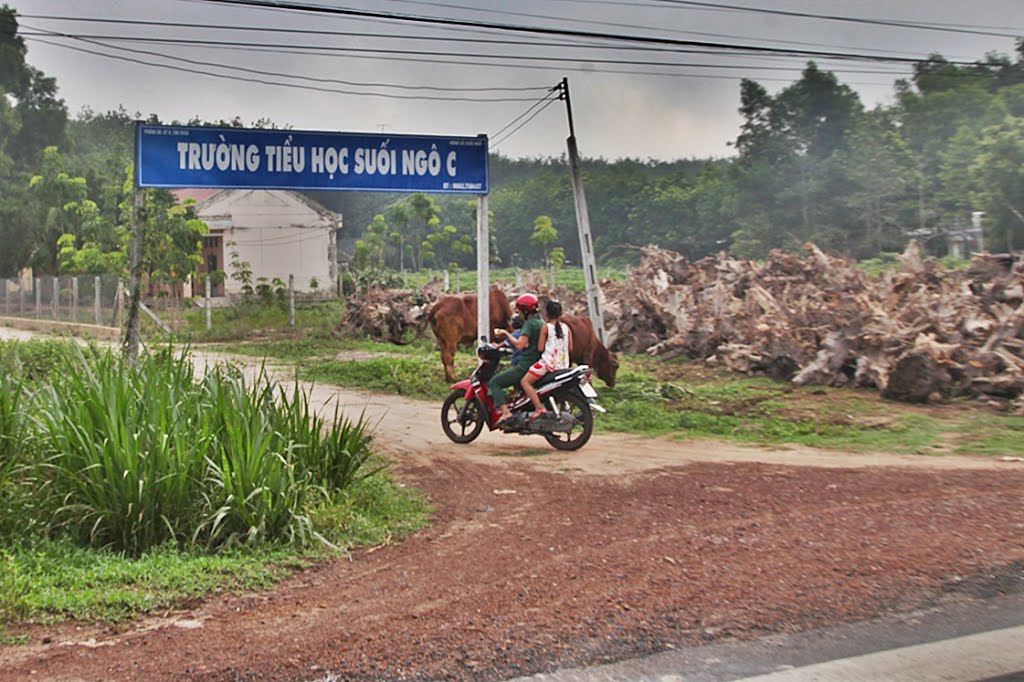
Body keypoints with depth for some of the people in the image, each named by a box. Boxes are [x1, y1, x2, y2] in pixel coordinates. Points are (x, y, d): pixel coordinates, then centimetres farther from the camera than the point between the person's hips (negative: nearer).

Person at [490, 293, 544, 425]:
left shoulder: (529, 324, -13)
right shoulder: (541, 323, 15)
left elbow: (520, 344, -22)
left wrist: (506, 333, -10)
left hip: (526, 366, -10)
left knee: (494, 382, -6)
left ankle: (505, 412, -21)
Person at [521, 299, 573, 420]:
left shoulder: (546, 327, -7)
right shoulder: (566, 327, 7)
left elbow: (540, 347, -8)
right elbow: (570, 348, 9)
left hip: (548, 363, -7)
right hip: (563, 364, 7)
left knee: (525, 381, -7)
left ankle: (539, 408, -22)